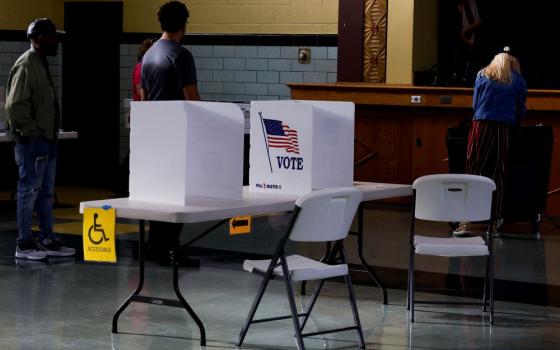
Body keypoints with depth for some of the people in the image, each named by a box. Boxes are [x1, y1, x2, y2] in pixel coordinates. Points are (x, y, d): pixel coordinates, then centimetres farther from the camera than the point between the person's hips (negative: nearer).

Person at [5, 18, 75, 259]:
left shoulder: (41, 64, 15)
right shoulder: (26, 65, -14)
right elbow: (15, 105, -21)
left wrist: (50, 133, 13)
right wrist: (33, 133, -17)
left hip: (46, 141, 10)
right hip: (32, 143, -10)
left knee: (46, 194, 13)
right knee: (29, 192, -3)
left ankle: (47, 241, 20)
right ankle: (24, 244, 3)